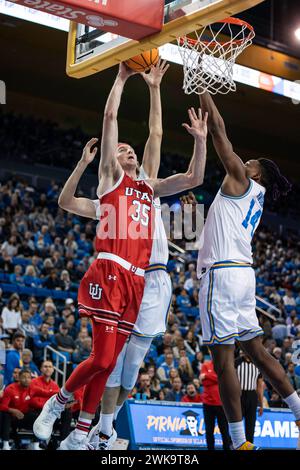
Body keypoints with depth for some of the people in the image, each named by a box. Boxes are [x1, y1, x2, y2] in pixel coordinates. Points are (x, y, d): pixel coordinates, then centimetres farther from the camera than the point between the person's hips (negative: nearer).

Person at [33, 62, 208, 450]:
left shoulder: (148, 188, 25)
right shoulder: (110, 176, 9)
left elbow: (193, 179, 25)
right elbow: (110, 117, 2)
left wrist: (200, 140, 16)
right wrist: (122, 77, 8)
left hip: (136, 281, 6)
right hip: (110, 273, -6)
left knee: (107, 363, 6)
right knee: (102, 358, -14)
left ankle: (79, 436, 11)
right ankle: (57, 402, 10)